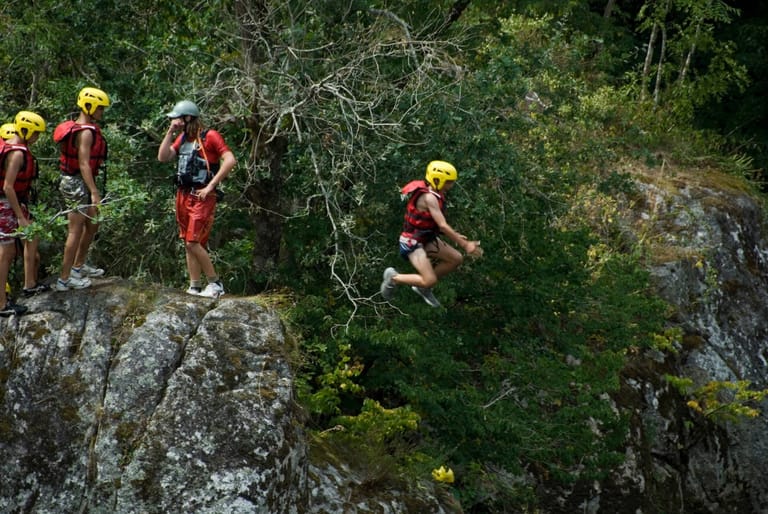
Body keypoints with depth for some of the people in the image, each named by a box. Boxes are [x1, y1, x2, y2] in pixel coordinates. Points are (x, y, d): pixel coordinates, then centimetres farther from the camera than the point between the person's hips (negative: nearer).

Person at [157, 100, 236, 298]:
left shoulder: (210, 136, -10)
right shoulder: (182, 138, 14)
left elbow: (230, 160, -18)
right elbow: (163, 157, 7)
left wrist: (210, 186, -19)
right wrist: (171, 132, 0)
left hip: (202, 198, -8)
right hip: (183, 195, 8)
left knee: (193, 243, -14)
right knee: (188, 244, 8)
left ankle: (215, 283, -3)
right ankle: (195, 288, 12)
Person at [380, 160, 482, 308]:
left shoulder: (435, 194, 3)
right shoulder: (429, 197, -26)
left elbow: (440, 224, 17)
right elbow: (443, 226, -29)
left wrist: (455, 235, 9)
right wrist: (465, 245, -27)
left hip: (426, 239, 10)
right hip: (412, 242, -10)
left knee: (456, 259, 4)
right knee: (430, 281, -16)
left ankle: (423, 287, 16)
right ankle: (394, 277, 6)